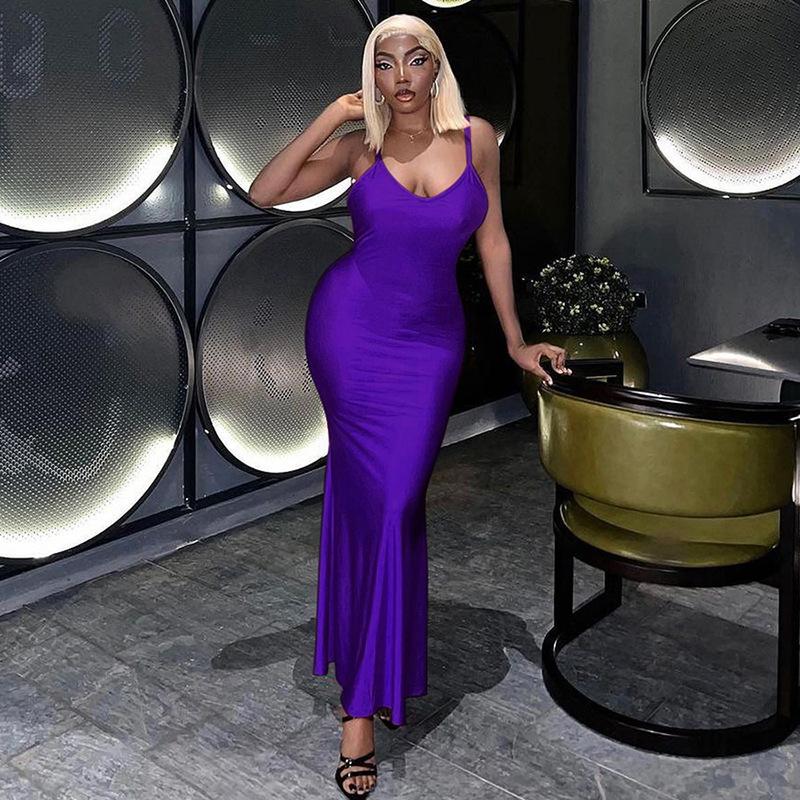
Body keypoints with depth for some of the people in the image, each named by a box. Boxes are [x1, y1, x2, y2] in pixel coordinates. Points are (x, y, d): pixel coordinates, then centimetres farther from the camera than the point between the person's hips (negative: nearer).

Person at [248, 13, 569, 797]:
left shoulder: (477, 139, 1)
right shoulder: (359, 147, -1)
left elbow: (492, 242, 6)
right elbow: (262, 194, -8)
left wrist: (515, 339, 7)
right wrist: (327, 119, -11)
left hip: (430, 340, 1)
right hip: (349, 329, 0)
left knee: (395, 505, -2)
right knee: (370, 500, 2)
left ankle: (363, 702, 14)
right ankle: (373, 683, 18)